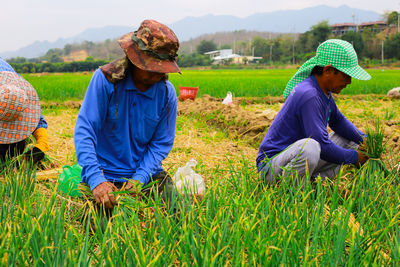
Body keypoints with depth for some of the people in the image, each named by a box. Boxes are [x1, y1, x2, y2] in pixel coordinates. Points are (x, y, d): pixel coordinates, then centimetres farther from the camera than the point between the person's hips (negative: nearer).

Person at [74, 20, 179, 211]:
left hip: (146, 174, 4)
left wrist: (139, 180, -14)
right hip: (105, 174, -3)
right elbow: (84, 130, -16)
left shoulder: (167, 93, -2)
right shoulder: (105, 79, -13)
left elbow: (161, 143, 1)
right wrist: (96, 180, -28)